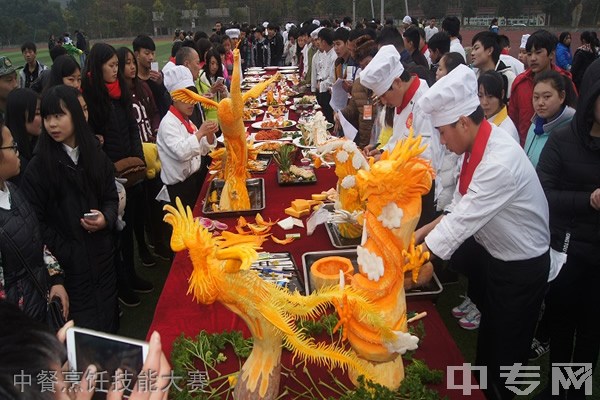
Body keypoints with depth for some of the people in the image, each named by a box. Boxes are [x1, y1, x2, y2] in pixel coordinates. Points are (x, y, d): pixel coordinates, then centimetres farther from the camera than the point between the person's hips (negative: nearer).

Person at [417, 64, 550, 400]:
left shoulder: (500, 162, -34)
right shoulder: (478, 146, -6)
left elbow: (463, 221, -31)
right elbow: (461, 208, 2)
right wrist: (423, 231, -5)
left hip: (521, 268, -8)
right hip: (493, 254, 9)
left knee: (507, 349, 12)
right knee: (487, 336, 27)